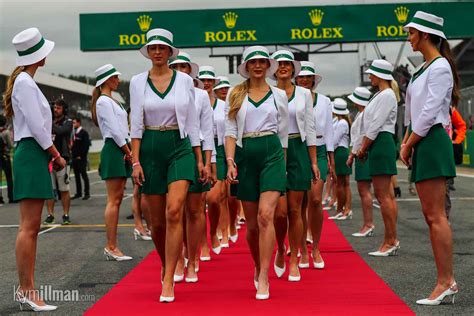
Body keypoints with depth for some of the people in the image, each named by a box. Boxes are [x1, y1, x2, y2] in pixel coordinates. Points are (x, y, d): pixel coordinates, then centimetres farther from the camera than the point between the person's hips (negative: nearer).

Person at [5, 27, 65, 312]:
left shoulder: (26, 81, 19)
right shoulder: (25, 83, -11)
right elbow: (37, 127, -15)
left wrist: (52, 156, 11)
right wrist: (57, 156, -5)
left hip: (35, 155, 10)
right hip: (32, 153, -10)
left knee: (32, 228, 8)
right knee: (29, 227, -10)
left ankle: (27, 289, 10)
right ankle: (26, 291, -8)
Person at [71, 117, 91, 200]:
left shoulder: (84, 133, -7)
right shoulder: (74, 133, 14)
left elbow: (86, 145, -12)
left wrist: (81, 156, -14)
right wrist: (72, 154, 6)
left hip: (81, 158, -7)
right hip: (74, 158, 7)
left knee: (84, 175, -4)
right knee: (77, 175, 9)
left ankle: (87, 193, -1)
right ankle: (78, 193, 15)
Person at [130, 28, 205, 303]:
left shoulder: (185, 80, 4)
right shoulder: (138, 82, 4)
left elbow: (192, 123, 6)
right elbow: (136, 125, 2)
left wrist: (200, 160, 4)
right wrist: (135, 161, -6)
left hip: (180, 147, -1)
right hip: (150, 149, 1)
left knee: (174, 211, -19)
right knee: (157, 221, 6)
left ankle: (168, 281, -15)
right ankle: (167, 266, 34)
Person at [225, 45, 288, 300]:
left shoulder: (278, 95, 9)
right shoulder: (235, 95, 8)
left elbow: (283, 132, 14)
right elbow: (230, 131, 3)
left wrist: (282, 163, 13)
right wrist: (230, 161, -9)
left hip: (272, 153, -1)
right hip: (245, 155, 1)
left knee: (266, 215, -18)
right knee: (251, 222, 6)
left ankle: (263, 279, -17)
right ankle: (258, 268, 30)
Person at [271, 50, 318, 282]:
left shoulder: (304, 93, 8)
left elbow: (310, 129, 8)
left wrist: (313, 161, 4)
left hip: (298, 151, 1)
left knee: (295, 210, 2)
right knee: (280, 211, -9)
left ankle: (294, 261, 11)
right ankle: (280, 251, 17)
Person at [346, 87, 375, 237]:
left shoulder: (364, 115, -14)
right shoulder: (361, 114, 17)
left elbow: (360, 138, -17)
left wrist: (352, 155, -12)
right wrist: (353, 154, 16)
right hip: (362, 154, 10)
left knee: (364, 191, -9)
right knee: (363, 191, 11)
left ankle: (368, 225, -7)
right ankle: (368, 225, 15)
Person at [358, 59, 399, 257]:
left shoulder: (386, 95, -11)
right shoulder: (379, 95, 19)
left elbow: (375, 125, -16)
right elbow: (369, 125, 19)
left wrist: (363, 148, -10)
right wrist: (363, 147, 13)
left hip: (381, 144, -10)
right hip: (378, 145, 10)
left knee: (383, 196, -10)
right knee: (386, 195, 10)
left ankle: (390, 242, -7)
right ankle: (392, 241, 13)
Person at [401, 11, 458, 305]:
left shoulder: (439, 67, -10)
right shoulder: (425, 68, 18)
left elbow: (430, 112, -16)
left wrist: (409, 145, -10)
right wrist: (407, 142, 10)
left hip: (432, 141, -10)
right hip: (422, 144, 10)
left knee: (436, 216, -11)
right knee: (431, 216, 8)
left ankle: (446, 282, -9)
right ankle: (447, 281, 10)